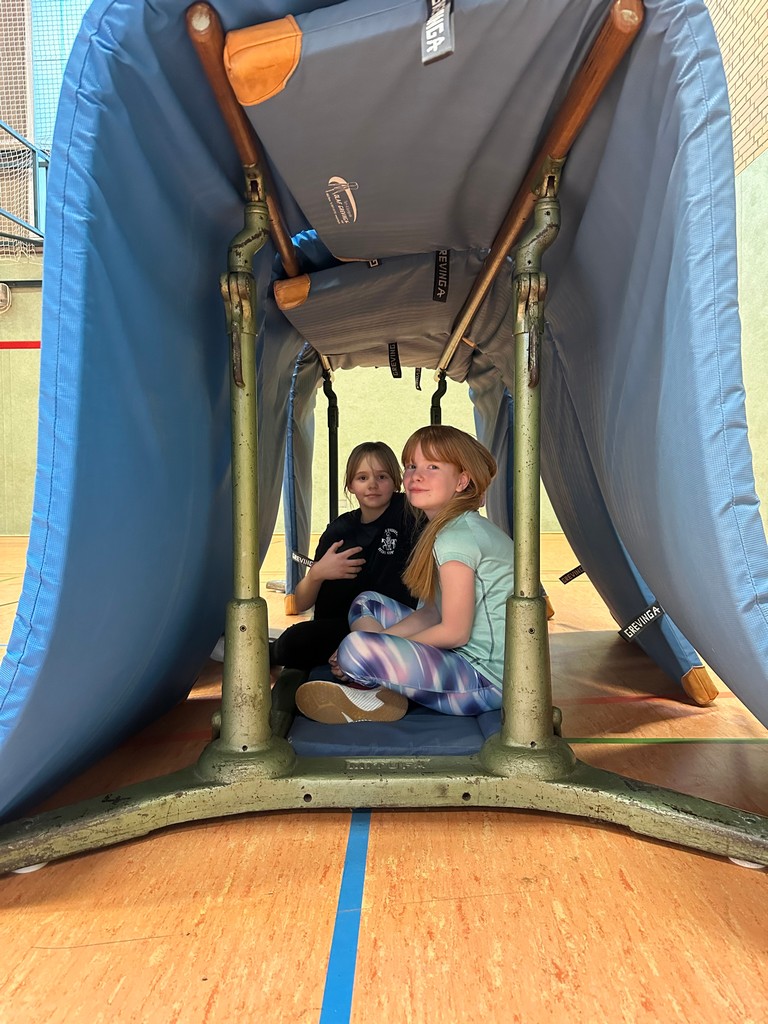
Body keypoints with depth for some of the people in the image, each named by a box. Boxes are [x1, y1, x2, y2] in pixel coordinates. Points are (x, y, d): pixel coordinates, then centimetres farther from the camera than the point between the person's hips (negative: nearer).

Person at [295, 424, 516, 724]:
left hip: (486, 679, -11)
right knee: (367, 603, 15)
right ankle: (385, 690, -3)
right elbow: (432, 613, 11)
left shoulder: (457, 536, -18)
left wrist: (372, 649, -10)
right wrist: (376, 641, -1)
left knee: (355, 649, -29)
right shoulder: (445, 529, 13)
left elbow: (454, 632, -20)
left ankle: (382, 696, 1)